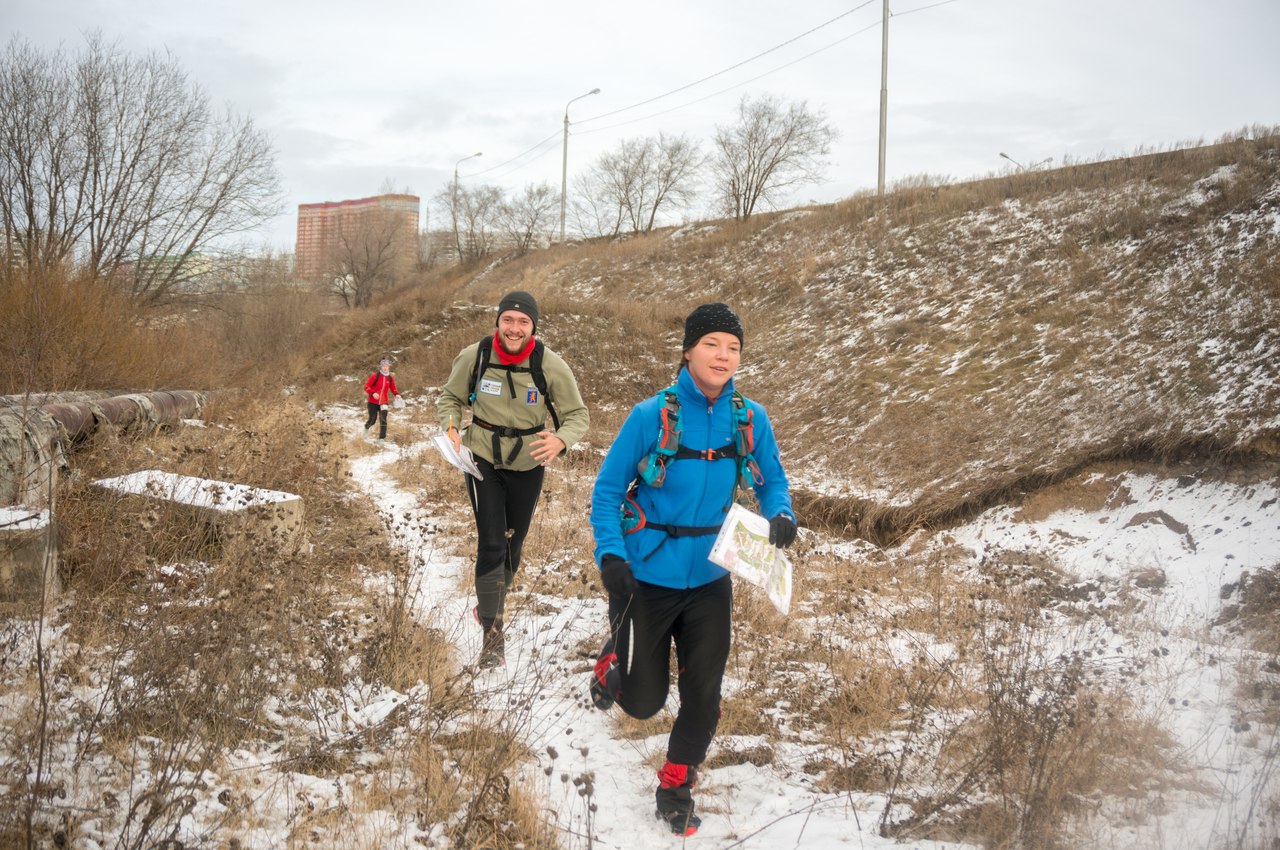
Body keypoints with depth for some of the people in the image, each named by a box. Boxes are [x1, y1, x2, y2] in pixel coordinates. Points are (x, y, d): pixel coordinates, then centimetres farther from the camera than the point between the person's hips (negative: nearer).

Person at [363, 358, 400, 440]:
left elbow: (393, 388, 13)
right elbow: (366, 387, -8)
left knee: (383, 420, -9)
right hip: (373, 402, -2)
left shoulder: (390, 378, 1)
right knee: (372, 420, 8)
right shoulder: (375, 376, -10)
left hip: (384, 402, 2)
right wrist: (373, 393, -24)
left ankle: (382, 438, -6)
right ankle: (366, 427, 43)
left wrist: (397, 394, -7)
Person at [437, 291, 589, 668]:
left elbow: (578, 415, -9)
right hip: (482, 460, -1)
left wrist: (560, 441, -31)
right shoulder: (474, 356, -14)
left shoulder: (550, 365, -17)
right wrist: (451, 429, -16)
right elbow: (450, 398, 4)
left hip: (528, 466, 1)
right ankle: (492, 633, -2)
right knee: (491, 544, -12)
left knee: (513, 543, 16)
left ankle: (493, 599, 45)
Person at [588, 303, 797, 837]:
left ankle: (675, 789, 31)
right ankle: (613, 661, 41)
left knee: (703, 696, 7)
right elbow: (608, 489, -9)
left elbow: (771, 481, 7)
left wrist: (781, 515, -15)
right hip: (645, 577, -3)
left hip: (709, 579, 3)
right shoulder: (652, 416, -17)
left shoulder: (750, 419, -7)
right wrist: (610, 554, -22)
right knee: (644, 701, 7)